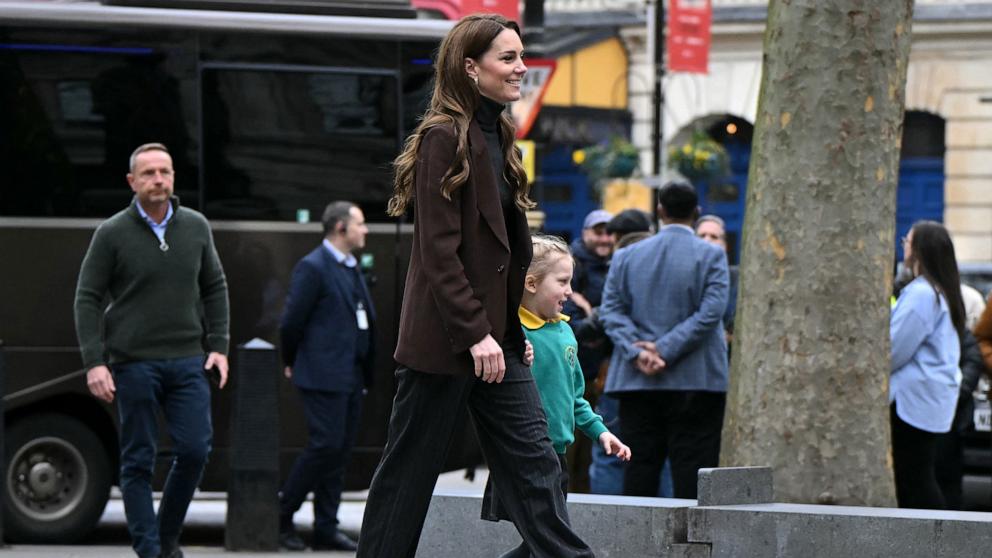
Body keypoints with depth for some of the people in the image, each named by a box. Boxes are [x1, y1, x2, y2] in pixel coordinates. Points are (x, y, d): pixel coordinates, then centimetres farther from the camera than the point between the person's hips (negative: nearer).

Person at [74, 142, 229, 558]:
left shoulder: (196, 227, 7)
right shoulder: (112, 234, -3)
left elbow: (215, 289, 15)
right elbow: (87, 299, -2)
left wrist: (218, 346, 5)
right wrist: (94, 362, -11)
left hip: (188, 362, 3)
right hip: (134, 363, -3)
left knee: (194, 451, -6)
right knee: (138, 461, 1)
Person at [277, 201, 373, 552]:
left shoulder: (352, 269, 18)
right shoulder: (313, 268, -10)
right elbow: (291, 322, -11)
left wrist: (366, 372, 15)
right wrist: (292, 363, 1)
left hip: (351, 377, 9)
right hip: (324, 376, -9)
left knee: (340, 451, 7)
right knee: (325, 445, -12)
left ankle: (326, 529, 9)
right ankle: (281, 516, 0)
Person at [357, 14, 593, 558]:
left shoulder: (496, 136, 15)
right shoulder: (443, 140, -12)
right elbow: (439, 251, -17)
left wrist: (509, 327, 14)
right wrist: (475, 334, -20)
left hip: (493, 334, 9)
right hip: (443, 340, -9)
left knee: (533, 461, 1)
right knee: (409, 468, 1)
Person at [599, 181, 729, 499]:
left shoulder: (627, 257, 9)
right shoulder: (711, 256, -2)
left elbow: (611, 310, 1)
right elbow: (710, 313, -12)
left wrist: (638, 352, -9)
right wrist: (664, 350, -13)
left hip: (637, 382, 3)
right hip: (696, 381, -3)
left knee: (641, 465, 5)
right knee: (692, 470, -3)